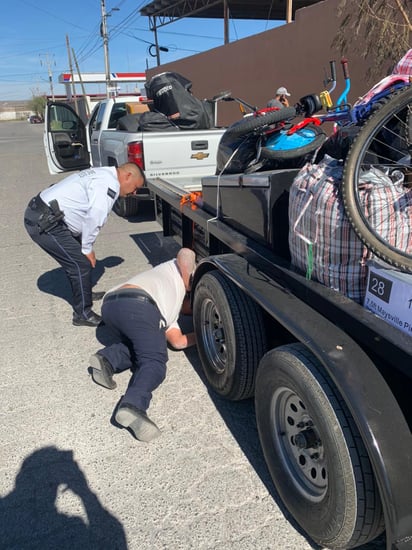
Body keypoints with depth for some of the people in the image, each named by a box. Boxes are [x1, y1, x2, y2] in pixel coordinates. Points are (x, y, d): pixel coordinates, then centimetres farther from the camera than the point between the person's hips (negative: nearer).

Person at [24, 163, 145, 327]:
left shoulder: (102, 175, 16)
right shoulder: (109, 184, -16)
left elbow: (89, 214, 15)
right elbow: (94, 218, -20)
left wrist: (85, 247, 11)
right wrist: (87, 248, -7)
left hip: (41, 215, 10)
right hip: (43, 223, -10)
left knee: (76, 259, 23)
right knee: (81, 264, -5)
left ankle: (84, 294, 42)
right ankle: (83, 314, 7)